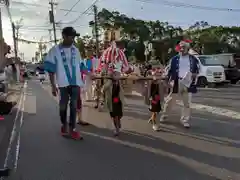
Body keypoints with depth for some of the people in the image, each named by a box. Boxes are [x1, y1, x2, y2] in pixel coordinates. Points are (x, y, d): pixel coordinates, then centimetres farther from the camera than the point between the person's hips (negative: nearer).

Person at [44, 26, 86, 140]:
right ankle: (64, 125, 30)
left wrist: (81, 81, 13)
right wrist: (53, 86, -8)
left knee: (74, 106, 3)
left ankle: (72, 129, 8)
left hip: (75, 82, 3)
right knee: (63, 106, 8)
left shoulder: (75, 50, 9)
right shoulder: (55, 50, -4)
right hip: (63, 83, -3)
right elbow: (51, 70, -4)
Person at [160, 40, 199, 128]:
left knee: (187, 103, 4)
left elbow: (197, 69, 15)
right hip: (177, 82, -1)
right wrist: (169, 80, -5)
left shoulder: (193, 59, 6)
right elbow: (170, 70, 3)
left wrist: (195, 74, -7)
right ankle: (164, 116, 25)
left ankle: (185, 120, 14)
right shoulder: (175, 59, 3)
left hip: (188, 83, 1)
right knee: (170, 100, 9)